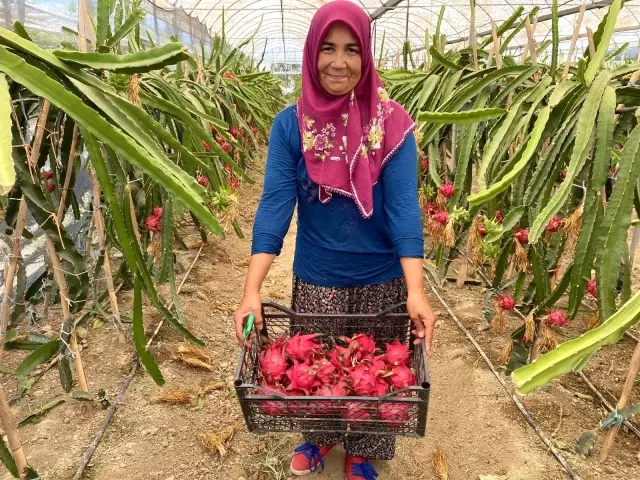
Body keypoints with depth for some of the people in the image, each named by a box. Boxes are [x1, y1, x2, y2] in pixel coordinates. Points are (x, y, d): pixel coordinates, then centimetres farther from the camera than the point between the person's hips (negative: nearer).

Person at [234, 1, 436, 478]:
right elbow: (275, 203, -15)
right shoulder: (290, 125, -9)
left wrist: (416, 291, -29)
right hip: (315, 278, 1)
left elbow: (404, 207, -18)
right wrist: (252, 289, -25)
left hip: (381, 279, 0)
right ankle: (319, 437, 49)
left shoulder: (392, 125, -11)